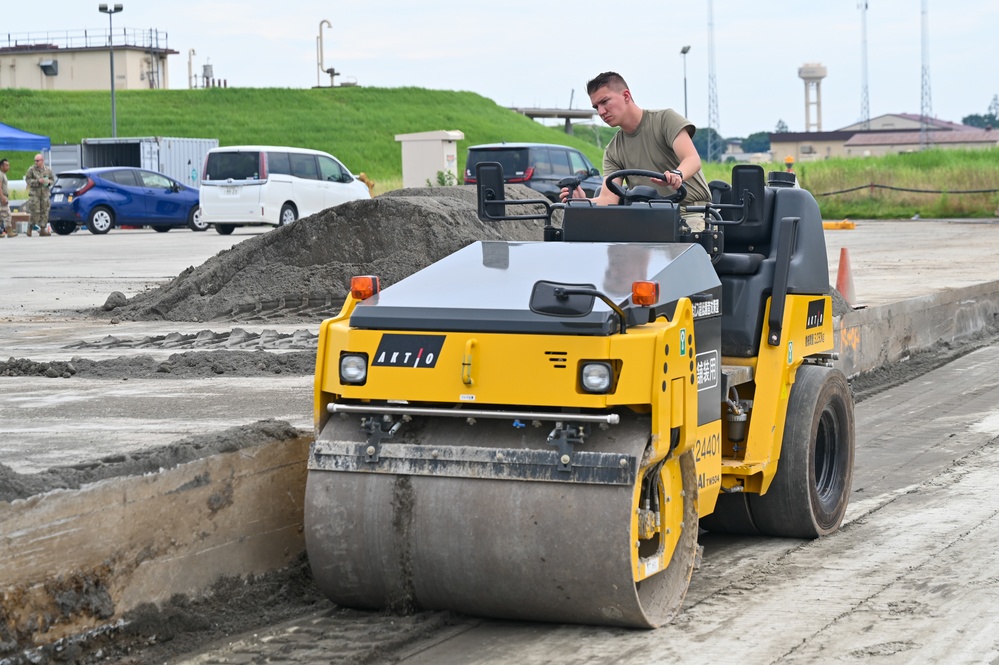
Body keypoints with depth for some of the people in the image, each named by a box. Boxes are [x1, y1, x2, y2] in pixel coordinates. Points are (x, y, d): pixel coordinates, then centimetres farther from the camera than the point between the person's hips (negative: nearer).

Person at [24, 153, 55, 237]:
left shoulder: (48, 170, 8)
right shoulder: (31, 170, -1)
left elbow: (52, 180, 15)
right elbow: (27, 180, -5)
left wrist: (49, 182, -8)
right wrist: (37, 181, -17)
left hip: (45, 193, 3)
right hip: (34, 193, -3)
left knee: (44, 212, 1)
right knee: (35, 212, -9)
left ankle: (43, 229, 5)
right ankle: (30, 228, 7)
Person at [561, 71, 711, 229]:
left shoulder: (665, 119, -1)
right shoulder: (613, 152, 12)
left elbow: (693, 159, -16)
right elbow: (608, 199, 0)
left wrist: (677, 174, -39)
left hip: (693, 212, -4)